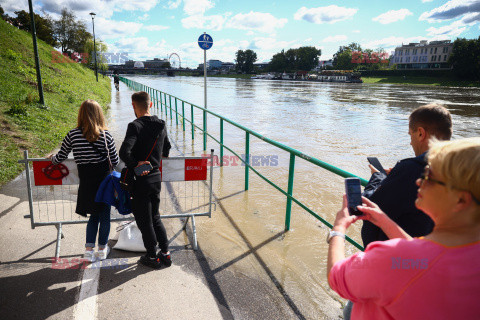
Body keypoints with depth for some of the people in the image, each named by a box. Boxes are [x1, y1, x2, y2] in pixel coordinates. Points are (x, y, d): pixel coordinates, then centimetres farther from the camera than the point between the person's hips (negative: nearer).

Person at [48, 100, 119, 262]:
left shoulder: (72, 135, -6)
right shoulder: (105, 134, -10)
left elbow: (60, 158, 3)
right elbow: (115, 161, -6)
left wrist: (51, 157, 26)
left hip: (86, 182, 2)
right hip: (104, 179, -2)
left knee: (94, 215, 20)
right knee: (104, 216, 14)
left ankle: (89, 249, 17)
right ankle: (102, 249, 26)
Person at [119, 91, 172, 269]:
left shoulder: (135, 126, -17)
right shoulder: (161, 126, 4)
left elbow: (124, 152, -29)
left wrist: (134, 165, -14)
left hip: (141, 180, -6)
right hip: (156, 176, 7)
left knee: (144, 220, 8)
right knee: (155, 217, 20)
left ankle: (153, 257, 21)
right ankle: (165, 253, 24)